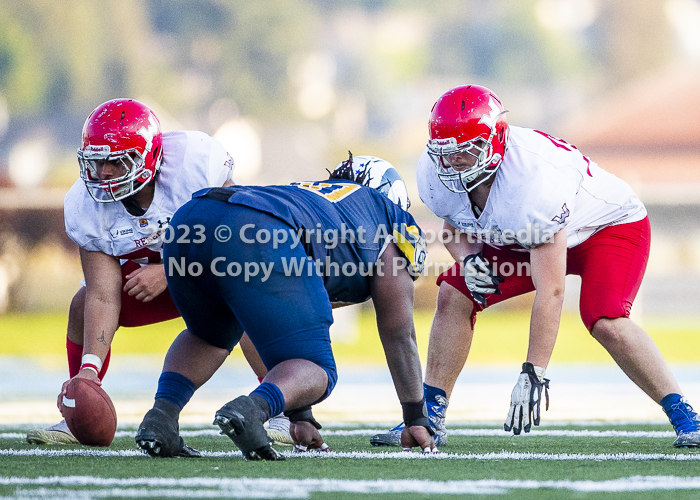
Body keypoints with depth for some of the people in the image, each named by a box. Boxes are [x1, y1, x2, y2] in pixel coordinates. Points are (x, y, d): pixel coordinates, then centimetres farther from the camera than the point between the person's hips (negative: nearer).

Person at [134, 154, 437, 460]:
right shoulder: (392, 218, 31)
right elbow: (399, 337, 34)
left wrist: (299, 417, 51)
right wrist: (416, 420, 44)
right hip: (261, 240, -7)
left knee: (210, 337, 34)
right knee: (316, 373, 6)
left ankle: (161, 413, 8)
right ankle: (250, 410, -26)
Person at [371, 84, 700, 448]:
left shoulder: (535, 181, -42)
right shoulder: (434, 173, -23)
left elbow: (550, 291, -41)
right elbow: (454, 223, 2)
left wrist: (533, 374, -41)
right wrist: (467, 258, -23)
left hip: (611, 224, -7)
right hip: (520, 236, 7)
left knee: (606, 323, -29)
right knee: (454, 296, -9)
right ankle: (430, 415, 2)